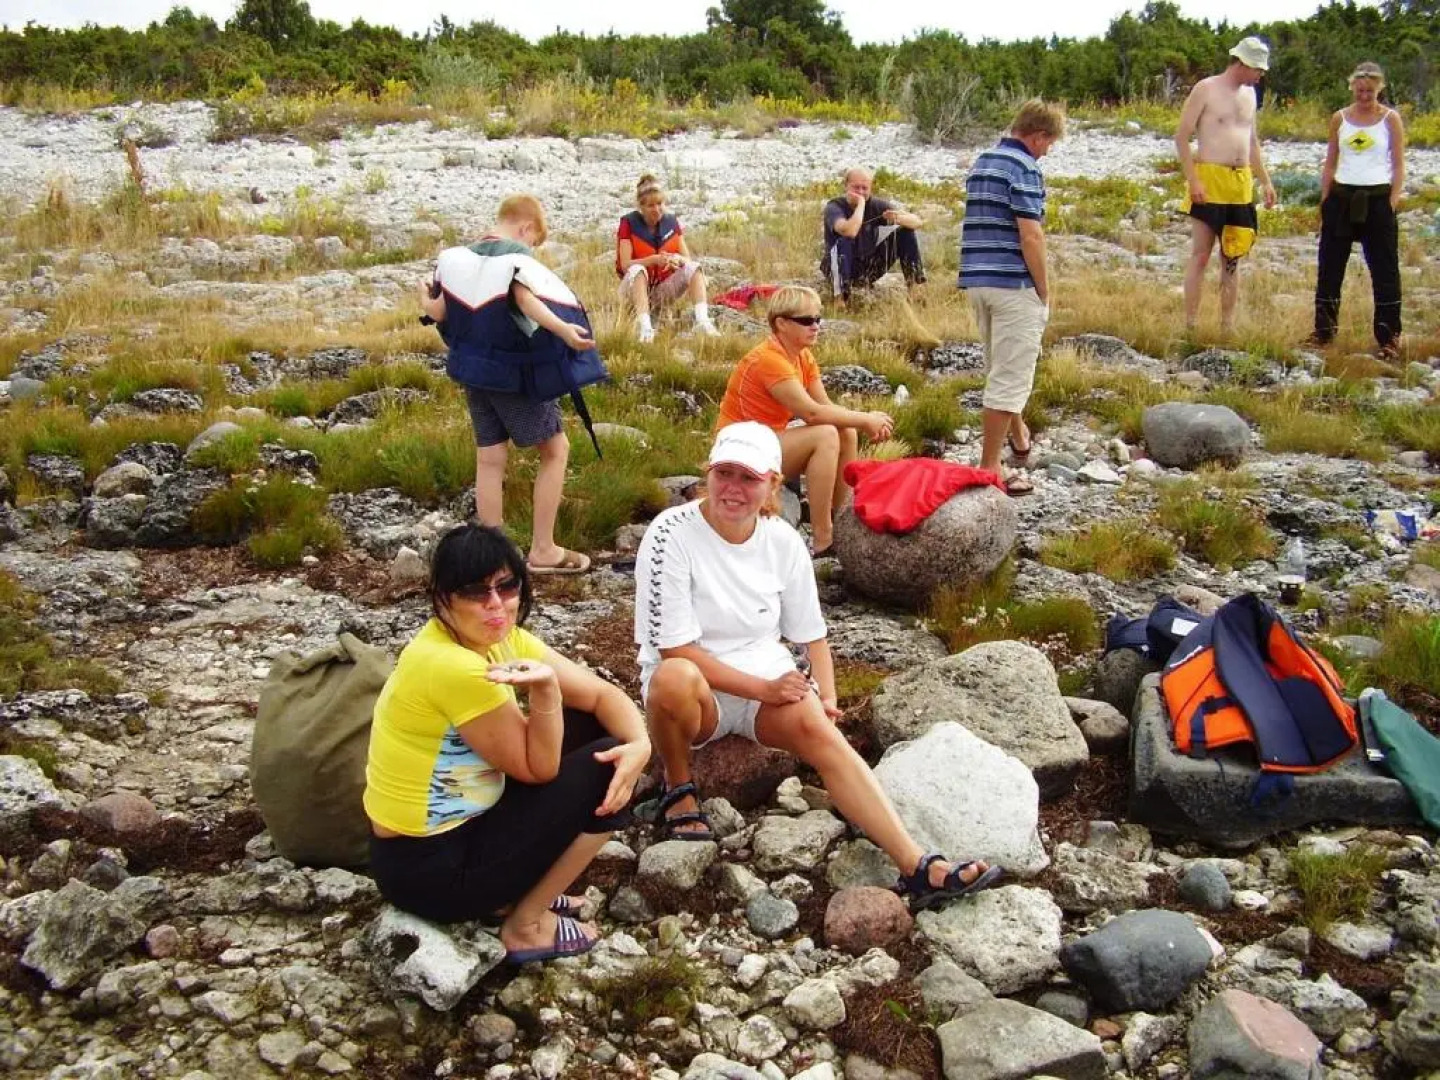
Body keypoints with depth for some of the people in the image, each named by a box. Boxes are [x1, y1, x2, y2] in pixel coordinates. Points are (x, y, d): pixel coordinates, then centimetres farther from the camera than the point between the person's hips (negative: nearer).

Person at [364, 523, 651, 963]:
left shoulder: (500, 638, -1)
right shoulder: (452, 666, -28)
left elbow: (603, 694, 0)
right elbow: (538, 769, -19)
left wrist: (640, 745, -18)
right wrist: (544, 687, -34)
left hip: (456, 826, 9)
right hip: (430, 868, -8)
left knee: (586, 726, 7)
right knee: (601, 772, -11)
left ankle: (517, 892, 13)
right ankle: (527, 924, 3)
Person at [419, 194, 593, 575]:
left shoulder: (458, 256, 7)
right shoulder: (518, 257, -11)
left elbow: (440, 313, 5)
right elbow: (527, 300, -31)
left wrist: (424, 299, 28)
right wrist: (563, 330, -46)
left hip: (472, 371, 7)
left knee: (490, 459, 11)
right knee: (556, 449, 5)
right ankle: (542, 551, 3)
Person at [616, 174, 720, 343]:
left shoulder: (672, 222, 2)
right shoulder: (629, 223, -9)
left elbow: (688, 260, -2)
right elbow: (625, 265, -17)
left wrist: (678, 259, -26)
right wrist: (654, 259, -32)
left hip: (664, 289, 4)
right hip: (635, 289, -3)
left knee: (694, 267, -19)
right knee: (637, 270, -34)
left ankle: (702, 321, -38)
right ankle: (645, 328, -49)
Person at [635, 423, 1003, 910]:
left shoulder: (783, 541, -2)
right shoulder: (672, 534, -17)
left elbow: (812, 633, 8)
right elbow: (674, 648, -20)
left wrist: (826, 697, -10)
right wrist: (762, 689, -22)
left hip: (770, 681, 3)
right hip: (692, 689, -3)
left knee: (820, 731, -26)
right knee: (674, 678, -38)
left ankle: (918, 866, -34)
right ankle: (678, 788, -8)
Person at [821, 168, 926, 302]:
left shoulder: (876, 205, -5)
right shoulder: (834, 207, -17)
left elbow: (917, 222, -10)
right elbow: (850, 231, -40)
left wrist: (899, 218, -31)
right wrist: (861, 203, -28)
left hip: (869, 269, 5)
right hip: (841, 268, -5)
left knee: (905, 231, -5)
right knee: (843, 242, -35)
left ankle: (915, 288, -5)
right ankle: (840, 299, -30)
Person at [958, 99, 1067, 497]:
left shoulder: (980, 163, 15)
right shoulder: (1025, 169, -12)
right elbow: (1030, 235, -18)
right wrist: (1044, 290, -10)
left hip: (976, 281, 9)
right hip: (1013, 284, -9)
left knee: (1001, 369, 24)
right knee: (1008, 378, -3)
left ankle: (1018, 436, 44)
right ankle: (989, 469, -1)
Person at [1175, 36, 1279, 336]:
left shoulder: (1249, 94, 16)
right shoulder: (1206, 89, -5)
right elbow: (1181, 136, -9)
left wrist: (1265, 181, 17)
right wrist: (1193, 181, -16)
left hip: (1241, 185, 7)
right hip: (1209, 181, -7)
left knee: (1232, 258, 8)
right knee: (1200, 255, -6)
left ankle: (1228, 328, 13)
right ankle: (1190, 327, -3)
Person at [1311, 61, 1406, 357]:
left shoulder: (1391, 119, 0)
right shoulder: (1340, 118, 7)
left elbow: (1398, 167, -1)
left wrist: (1391, 205, -9)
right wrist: (1325, 201, 5)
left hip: (1377, 199, -3)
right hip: (1341, 197, 3)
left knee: (1385, 269, -1)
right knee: (1330, 266, 7)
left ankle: (1389, 337, 5)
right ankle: (1323, 330, 18)